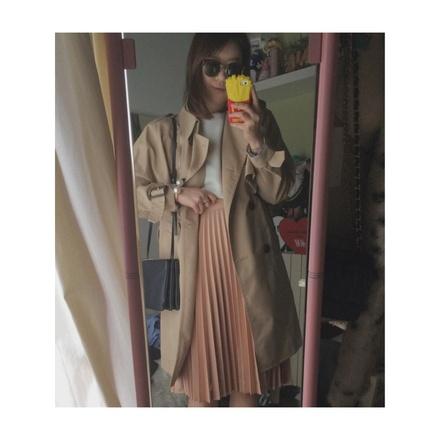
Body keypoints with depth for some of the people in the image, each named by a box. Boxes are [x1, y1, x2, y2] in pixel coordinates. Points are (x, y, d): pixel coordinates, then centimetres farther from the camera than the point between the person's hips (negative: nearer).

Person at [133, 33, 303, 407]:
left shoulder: (258, 121, 6)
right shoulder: (163, 131, 2)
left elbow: (280, 191, 1)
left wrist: (256, 141, -13)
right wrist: (176, 193, -11)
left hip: (246, 259, 2)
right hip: (192, 261, -1)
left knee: (249, 356, 16)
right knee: (200, 363, 13)